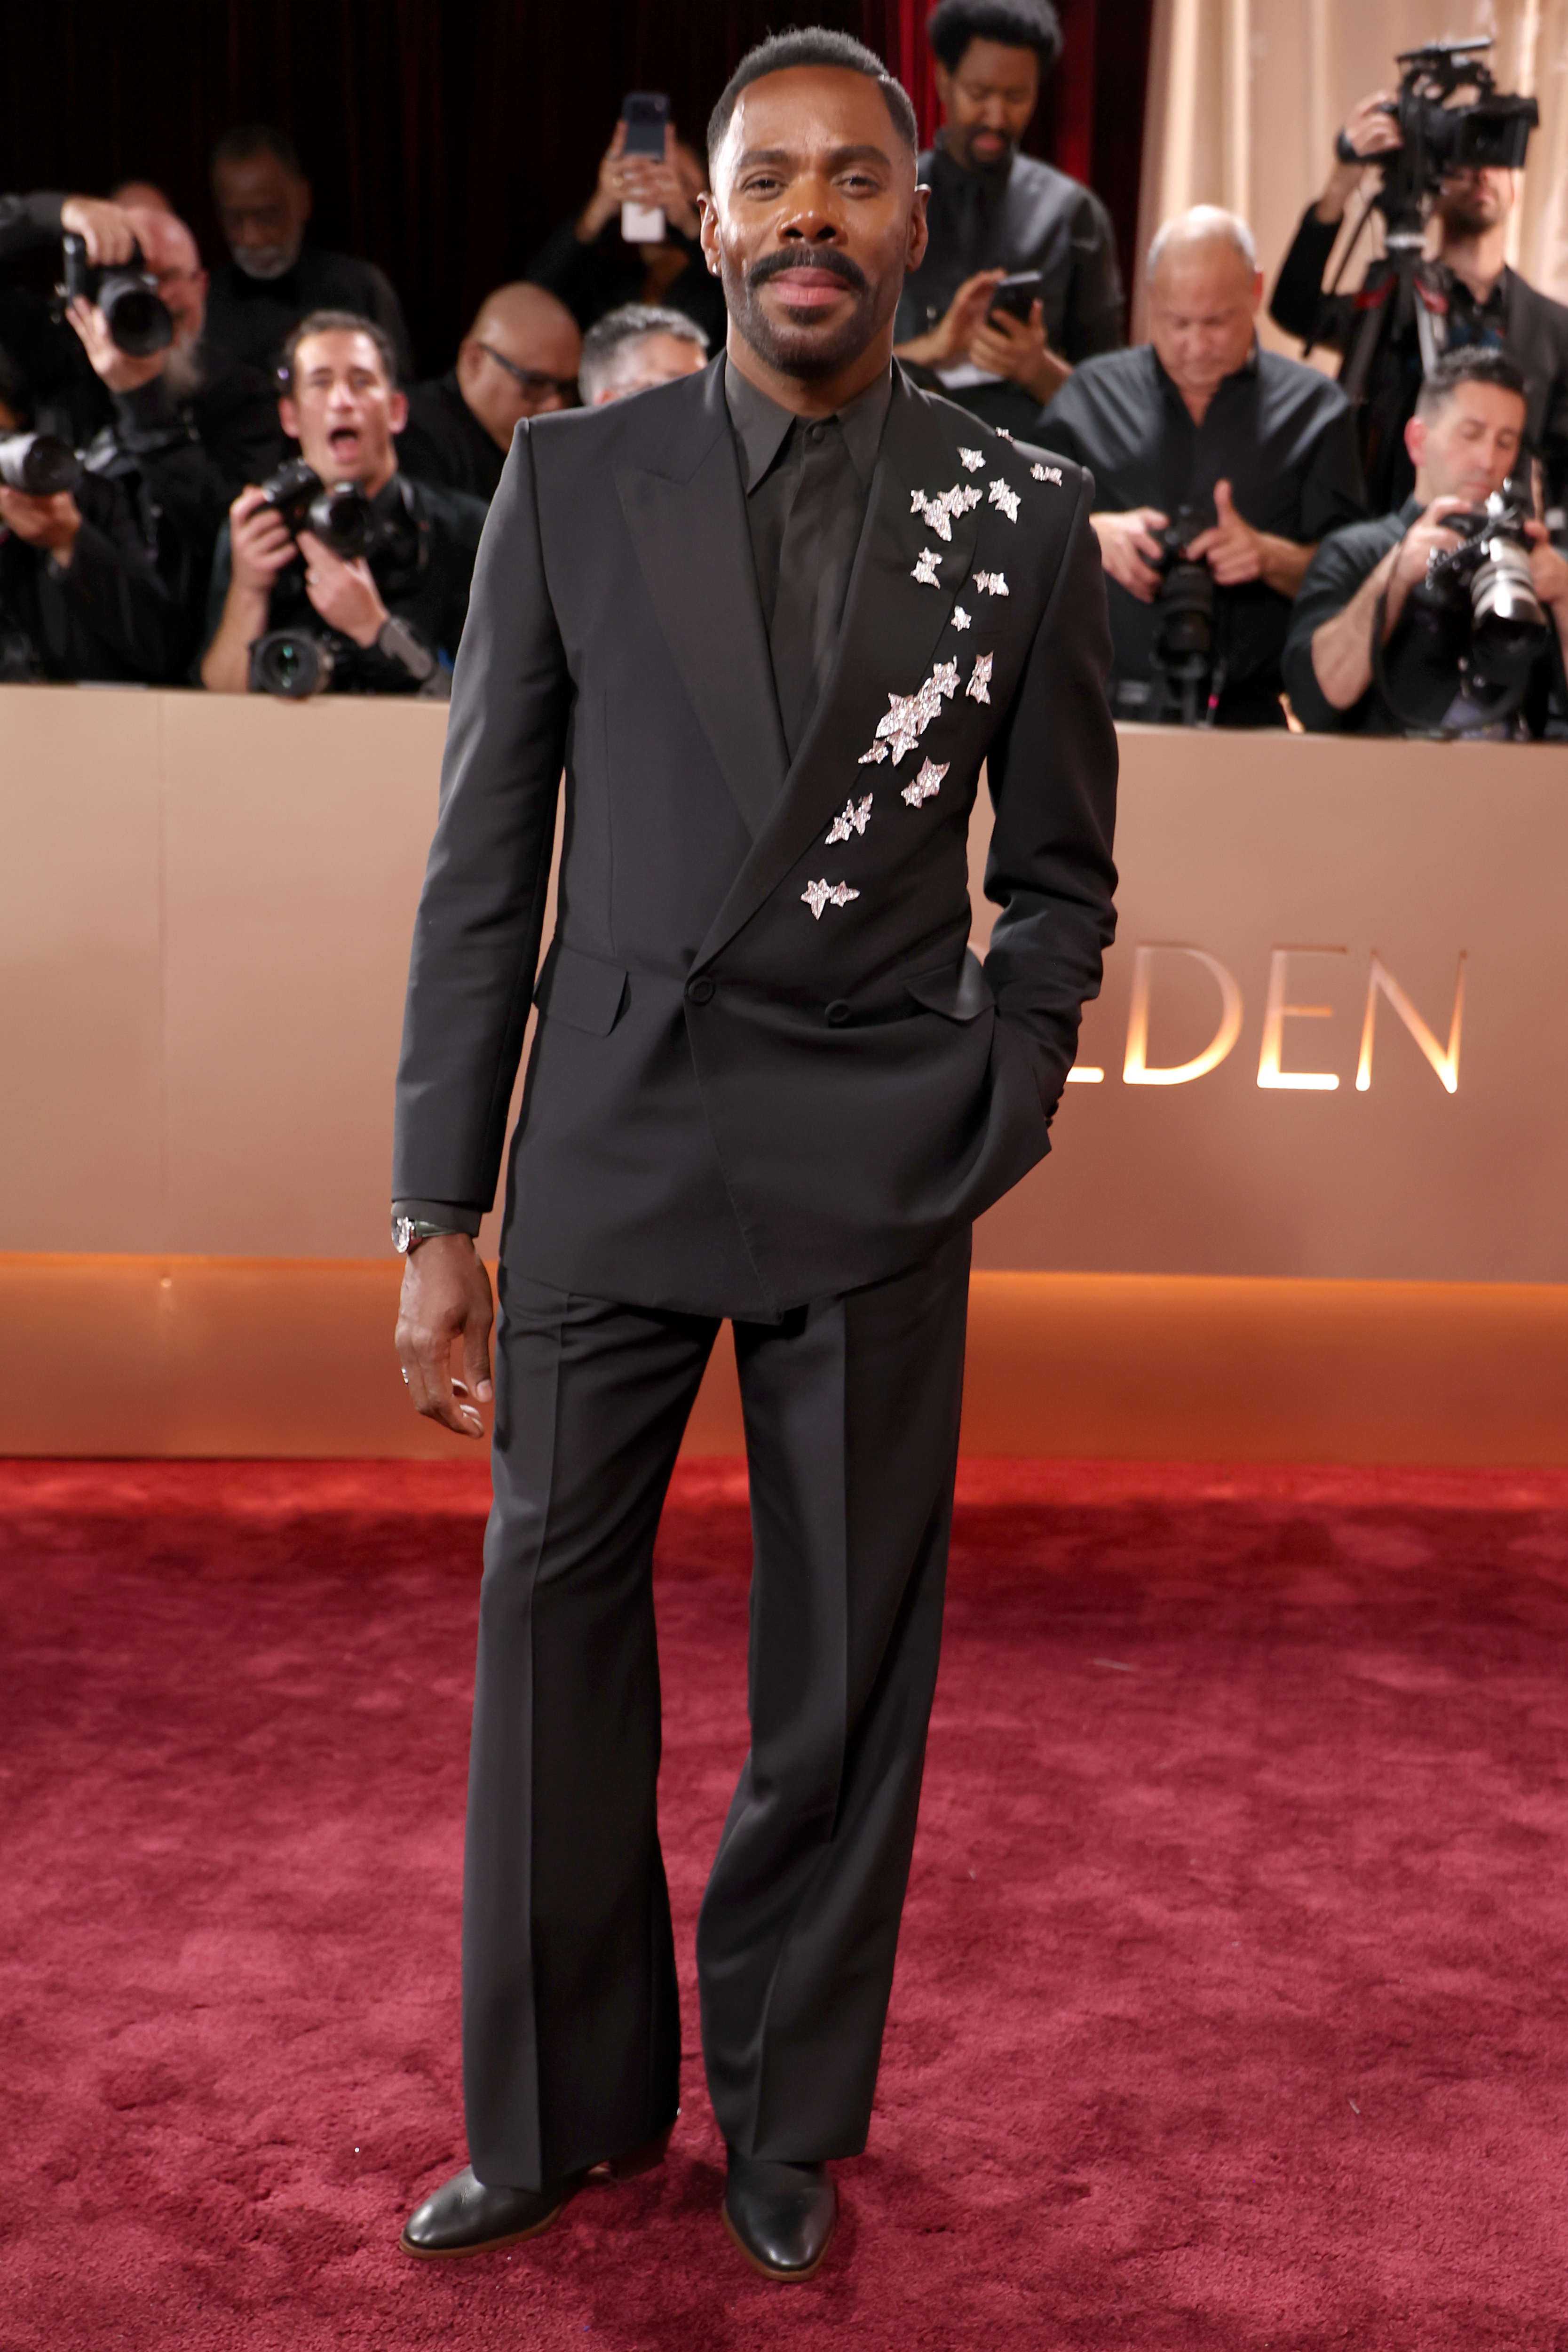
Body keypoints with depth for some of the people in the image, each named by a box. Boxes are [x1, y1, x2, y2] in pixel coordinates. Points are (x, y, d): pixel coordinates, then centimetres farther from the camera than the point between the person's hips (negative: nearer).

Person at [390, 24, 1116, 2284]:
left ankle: (787, 2116, 30)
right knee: (554, 1624, 7)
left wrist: (987, 1130, -3)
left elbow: (1057, 876, 10)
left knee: (848, 1660, 8)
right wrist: (439, 1211, -1)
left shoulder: (1023, 519, 3)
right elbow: (484, 864, 2)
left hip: (874, 1167, 0)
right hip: (610, 1143, 1)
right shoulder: (570, 483, 3)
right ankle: (564, 2109, 28)